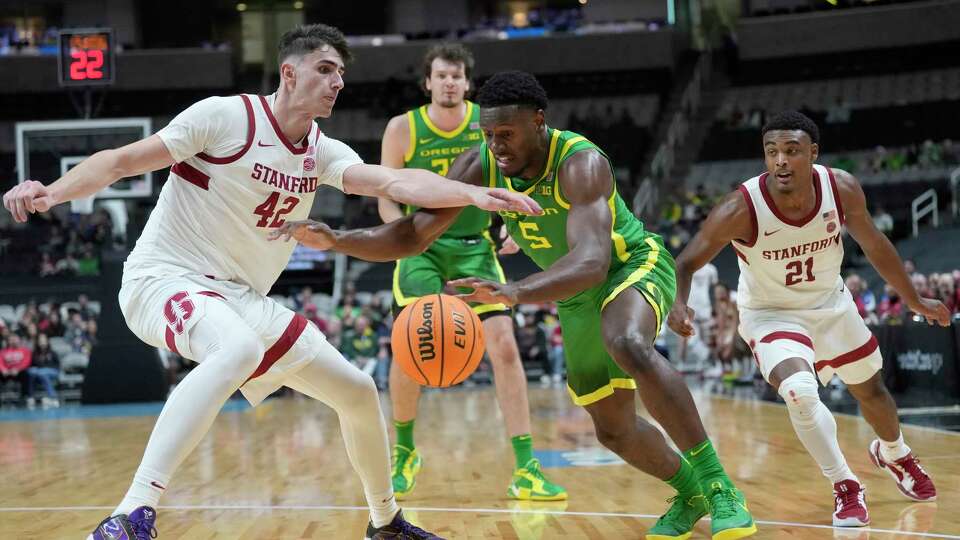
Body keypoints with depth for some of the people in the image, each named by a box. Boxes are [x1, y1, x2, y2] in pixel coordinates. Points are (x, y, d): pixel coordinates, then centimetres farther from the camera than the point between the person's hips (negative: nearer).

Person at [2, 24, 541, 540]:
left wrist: (474, 194, -26)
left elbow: (395, 183, -10)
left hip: (244, 299, 8)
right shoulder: (226, 116, -12)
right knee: (238, 350, -41)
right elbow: (120, 161, -11)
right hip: (165, 279, -8)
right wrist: (52, 192, -28)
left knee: (358, 392, 8)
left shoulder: (323, 152, 6)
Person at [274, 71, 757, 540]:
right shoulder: (479, 166, -16)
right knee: (613, 430, 9)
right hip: (577, 296, 7)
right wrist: (336, 240, -32)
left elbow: (592, 261, -49)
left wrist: (515, 292, -65)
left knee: (627, 345, -40)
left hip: (635, 265, -7)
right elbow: (413, 234, -15)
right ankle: (689, 493, 37)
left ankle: (718, 484, -32)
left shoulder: (581, 163, -34)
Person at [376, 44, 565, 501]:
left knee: (503, 344, -11)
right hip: (422, 247, -1)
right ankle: (405, 453, 12)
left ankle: (525, 470, -8)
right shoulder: (403, 129, -7)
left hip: (475, 247, 1)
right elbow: (387, 197, -1)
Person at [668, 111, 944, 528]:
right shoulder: (741, 209, -32)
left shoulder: (842, 189, -22)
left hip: (831, 304, 4)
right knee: (800, 393, -29)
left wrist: (913, 300, 7)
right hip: (771, 315, -4)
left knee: (871, 390, 21)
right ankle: (846, 489, -7)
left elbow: (873, 244, -4)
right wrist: (678, 305, -46)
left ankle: (893, 455, 56)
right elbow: (687, 263, -25)